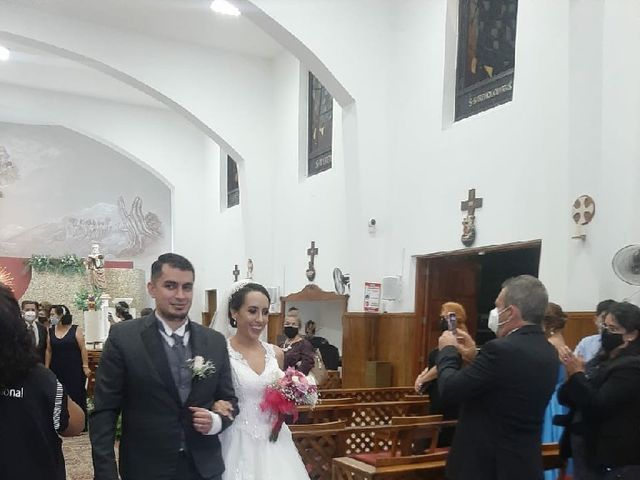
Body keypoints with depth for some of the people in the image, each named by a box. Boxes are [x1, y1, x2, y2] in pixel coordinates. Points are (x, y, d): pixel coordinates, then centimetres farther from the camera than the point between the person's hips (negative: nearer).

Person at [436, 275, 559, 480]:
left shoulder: (502, 349, -24)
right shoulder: (548, 352, 2)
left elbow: (449, 389, -19)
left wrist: (448, 350, -3)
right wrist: (474, 356, 9)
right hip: (525, 462, 7)